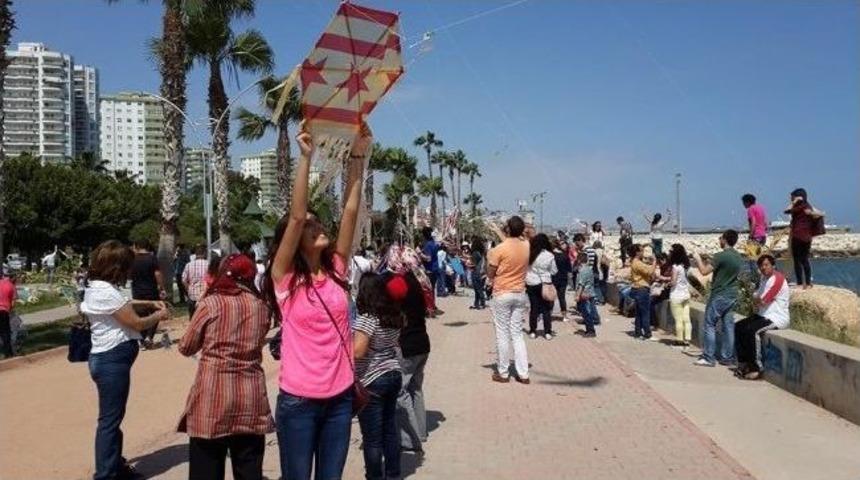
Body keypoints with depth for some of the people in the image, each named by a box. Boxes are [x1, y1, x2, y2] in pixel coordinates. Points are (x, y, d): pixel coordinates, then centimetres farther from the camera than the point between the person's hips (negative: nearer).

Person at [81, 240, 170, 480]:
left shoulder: (97, 288, 9)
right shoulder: (106, 292, -22)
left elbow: (122, 305, 27)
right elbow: (136, 323, -19)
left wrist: (150, 303, 15)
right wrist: (159, 316, -2)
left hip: (106, 359, 11)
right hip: (112, 361, -11)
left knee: (112, 416, 20)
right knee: (109, 419, -2)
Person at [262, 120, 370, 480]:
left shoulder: (335, 269, 4)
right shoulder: (284, 277, -6)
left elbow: (350, 210, -1)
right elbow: (295, 216, -18)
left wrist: (358, 157, -5)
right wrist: (306, 157, -19)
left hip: (339, 397, 4)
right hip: (298, 400, -4)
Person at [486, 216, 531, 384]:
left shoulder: (499, 249, -16)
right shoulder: (526, 246, -1)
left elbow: (490, 274, -7)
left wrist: (489, 258, 10)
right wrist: (499, 232, 30)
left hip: (502, 295, -5)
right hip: (520, 294, 5)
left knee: (502, 334, 5)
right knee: (517, 334, 11)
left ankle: (503, 373, 13)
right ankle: (523, 374, 11)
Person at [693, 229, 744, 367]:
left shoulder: (721, 256, -18)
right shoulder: (739, 257, 8)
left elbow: (704, 271, -18)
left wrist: (698, 259, -1)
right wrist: (705, 262, 23)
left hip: (719, 296, -7)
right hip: (732, 295, 7)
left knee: (710, 325, 0)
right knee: (728, 326, 9)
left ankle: (708, 357, 0)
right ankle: (727, 357, 13)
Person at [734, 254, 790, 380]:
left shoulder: (777, 279, -17)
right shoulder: (765, 278, 14)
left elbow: (762, 301, -22)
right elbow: (756, 298, 17)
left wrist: (756, 299, 0)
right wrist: (757, 299, -5)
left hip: (777, 318, -10)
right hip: (764, 315, 10)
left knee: (751, 331, -30)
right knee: (738, 327, -2)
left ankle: (756, 368, -21)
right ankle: (743, 362, 1)